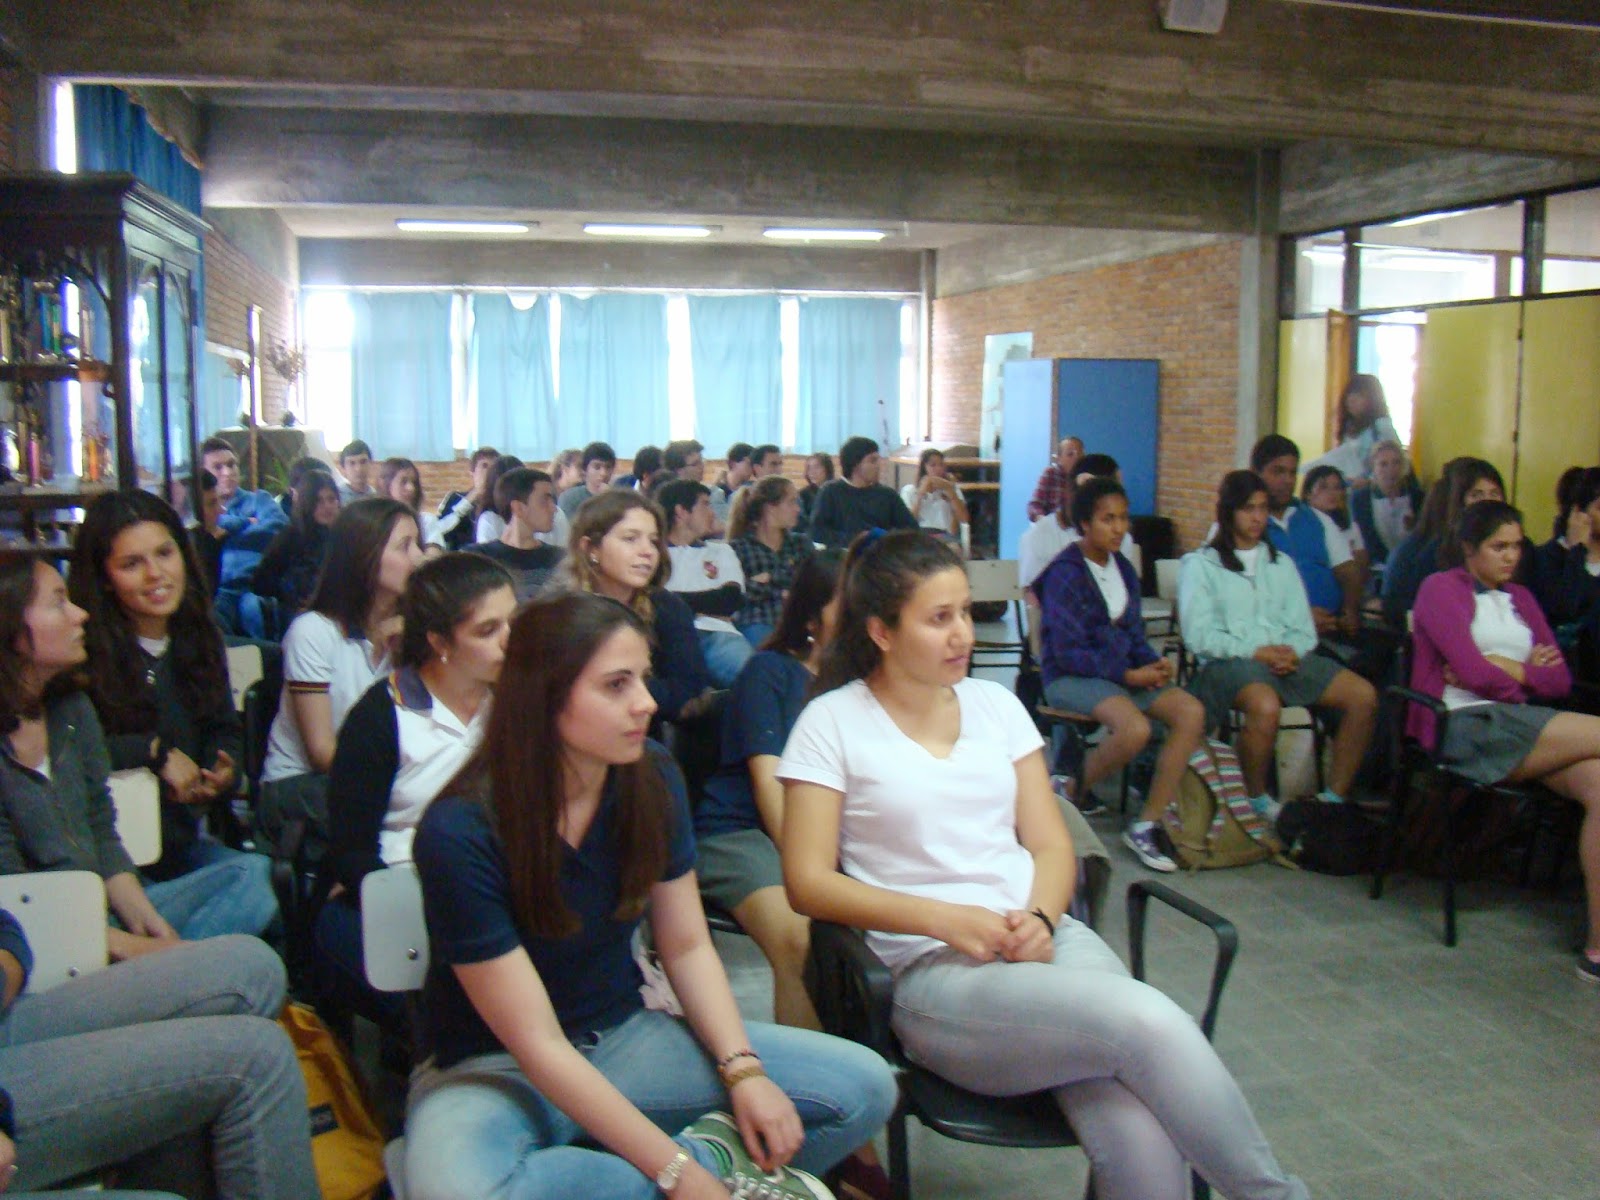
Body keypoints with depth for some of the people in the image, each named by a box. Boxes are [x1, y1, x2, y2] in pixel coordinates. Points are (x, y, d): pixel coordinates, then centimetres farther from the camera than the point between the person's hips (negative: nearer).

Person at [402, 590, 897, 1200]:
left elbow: (687, 946, 1)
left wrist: (744, 1072, -15)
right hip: (495, 1067, -3)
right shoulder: (459, 831, -25)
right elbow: (537, 1045, -23)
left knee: (866, 1086, -10)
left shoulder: (652, 781, -9)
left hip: (624, 1036, 4)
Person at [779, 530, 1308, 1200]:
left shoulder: (996, 704, 16)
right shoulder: (832, 723, 2)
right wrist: (946, 919, -14)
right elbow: (808, 882, -4)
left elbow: (1052, 846, 14)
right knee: (1151, 1023, -28)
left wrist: (1040, 918, -9)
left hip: (1044, 938, 4)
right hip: (932, 970, -4)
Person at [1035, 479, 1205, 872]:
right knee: (1134, 727, -33)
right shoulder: (1066, 574, -12)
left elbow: (1134, 634, 17)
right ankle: (1071, 791, -4)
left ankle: (1146, 825, -12)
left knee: (1191, 712, -16)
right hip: (1070, 677, -8)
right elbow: (1069, 653, -16)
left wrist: (1154, 662, -5)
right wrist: (1127, 675, -17)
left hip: (1121, 671, 8)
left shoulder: (1123, 569, 12)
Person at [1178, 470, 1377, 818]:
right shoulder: (1201, 564, 8)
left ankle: (1334, 798, -7)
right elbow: (1198, 636, -4)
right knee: (1266, 706, -38)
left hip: (1286, 658, 5)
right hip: (1228, 661, -5)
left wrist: (1290, 653, -8)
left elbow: (1303, 629, 16)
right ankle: (1256, 800, -14)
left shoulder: (1281, 564, 24)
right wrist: (1256, 652, -14)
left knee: (1363, 695, -18)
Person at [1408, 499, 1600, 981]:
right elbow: (1474, 673, -9)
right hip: (1462, 728, -6)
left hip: (1522, 728, 6)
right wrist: (1526, 674, 8)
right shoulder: (1441, 588, 5)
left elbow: (1560, 680, 15)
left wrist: (1501, 666, -1)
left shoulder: (1520, 598, 26)